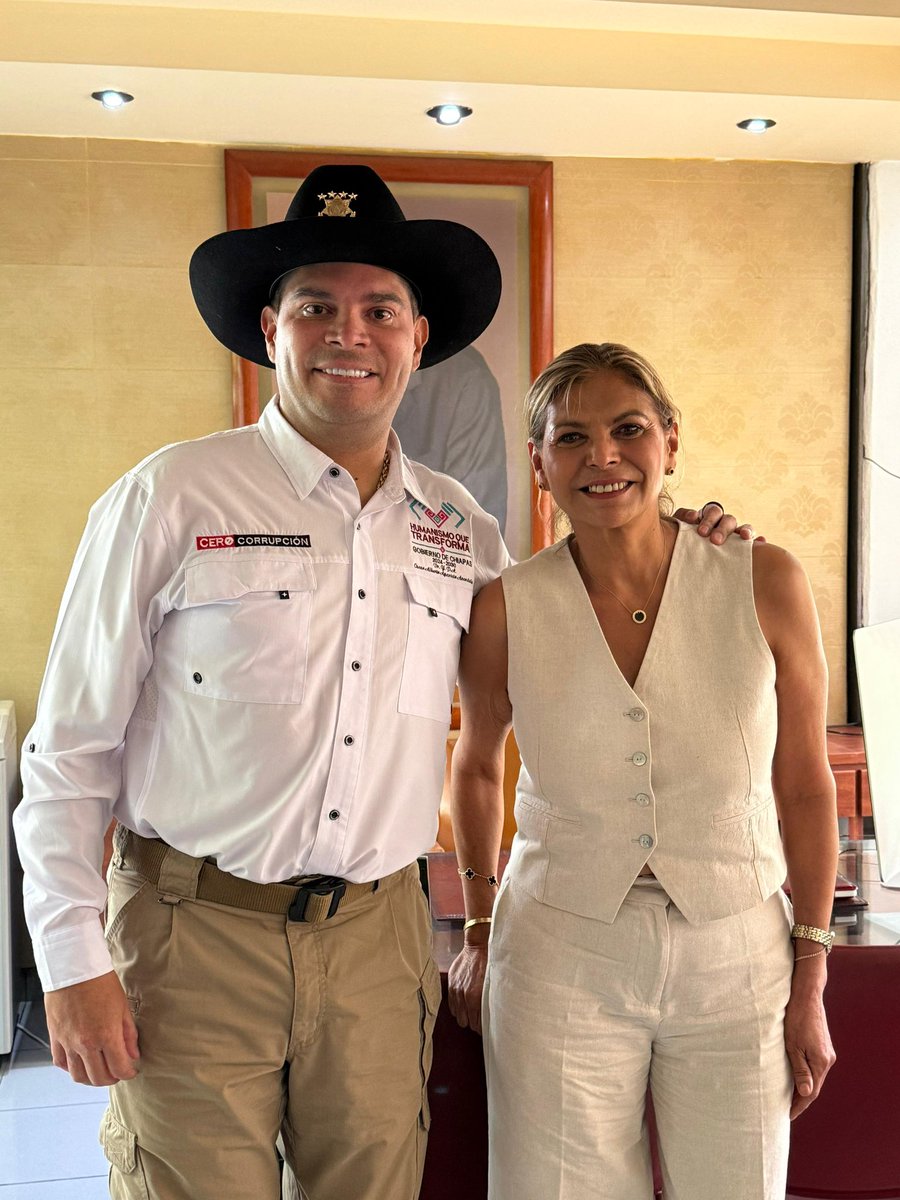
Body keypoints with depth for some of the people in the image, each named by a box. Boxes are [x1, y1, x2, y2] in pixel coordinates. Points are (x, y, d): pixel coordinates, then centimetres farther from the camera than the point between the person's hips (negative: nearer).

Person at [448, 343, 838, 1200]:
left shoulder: (766, 584, -7)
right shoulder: (506, 610, -7)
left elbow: (806, 790, 0)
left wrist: (810, 984, 1)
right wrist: (479, 930, 11)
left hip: (736, 963, 1)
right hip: (560, 965, 0)